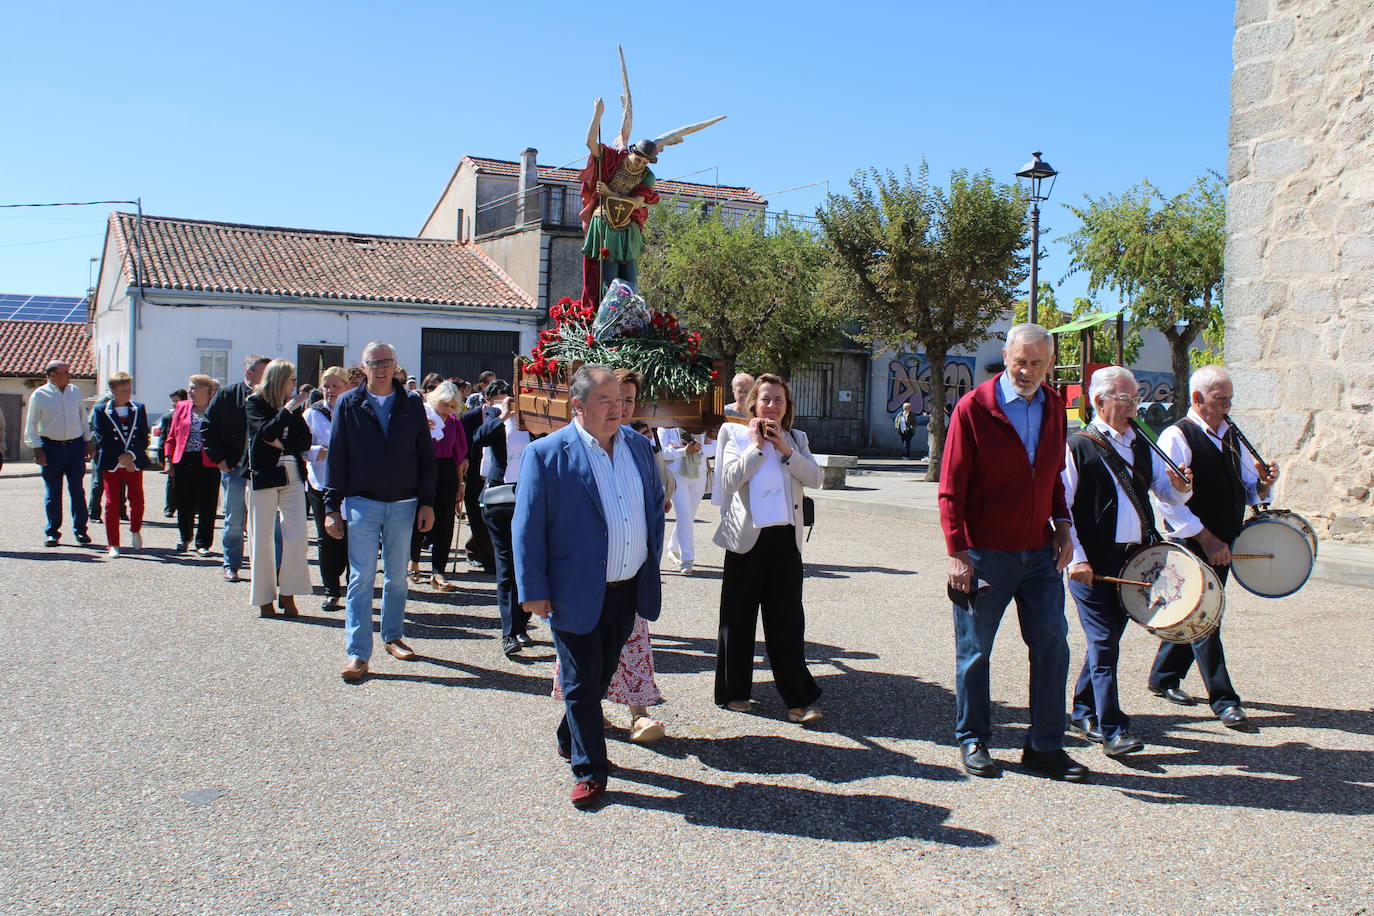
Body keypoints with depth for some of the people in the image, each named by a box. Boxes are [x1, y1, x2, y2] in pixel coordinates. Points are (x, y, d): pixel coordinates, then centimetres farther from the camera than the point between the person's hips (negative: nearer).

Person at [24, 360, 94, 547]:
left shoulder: (74, 391, 8)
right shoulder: (39, 395, -3)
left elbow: (83, 417, 18)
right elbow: (31, 425, 0)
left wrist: (89, 442, 14)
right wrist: (37, 450, -6)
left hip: (76, 446, 3)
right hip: (51, 447, -3)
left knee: (77, 490, 3)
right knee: (52, 493, 3)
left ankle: (80, 530, 10)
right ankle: (52, 532, 12)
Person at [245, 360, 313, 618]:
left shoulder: (293, 404, 12)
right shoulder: (254, 402, 0)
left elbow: (305, 440, 7)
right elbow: (266, 432, -16)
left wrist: (283, 444, -8)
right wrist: (288, 410, -18)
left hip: (292, 476, 4)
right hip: (263, 476, -4)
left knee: (297, 536, -4)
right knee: (263, 538, 2)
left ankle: (287, 593, 8)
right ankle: (264, 599, 12)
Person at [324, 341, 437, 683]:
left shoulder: (412, 405, 5)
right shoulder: (349, 404, 3)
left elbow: (425, 456, 7)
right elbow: (337, 458, 2)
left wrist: (427, 502, 2)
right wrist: (332, 507, -2)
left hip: (403, 503, 2)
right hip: (362, 502, -2)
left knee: (397, 576, 11)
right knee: (362, 577, -3)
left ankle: (393, 636, 28)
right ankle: (358, 653, -1)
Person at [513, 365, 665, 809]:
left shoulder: (638, 446, 6)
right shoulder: (546, 453, -11)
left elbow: (656, 507, 16)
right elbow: (527, 528, -9)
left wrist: (653, 567, 12)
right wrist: (533, 590, -11)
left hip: (629, 590, 6)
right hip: (577, 594, -5)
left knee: (601, 676, 19)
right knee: (581, 684, 5)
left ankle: (570, 739, 42)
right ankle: (589, 771, 19)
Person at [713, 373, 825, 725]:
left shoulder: (795, 439, 12)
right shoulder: (737, 436, 2)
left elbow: (815, 478, -2)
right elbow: (729, 480, -13)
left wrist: (786, 450, -11)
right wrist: (756, 446, -10)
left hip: (785, 538, 2)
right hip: (747, 538, -2)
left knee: (788, 620, 2)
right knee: (739, 617, 8)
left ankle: (799, 699, 6)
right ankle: (734, 692, 22)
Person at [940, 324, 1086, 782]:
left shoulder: (1053, 407, 8)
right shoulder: (973, 408, -9)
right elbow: (951, 489, -9)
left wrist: (1062, 525, 7)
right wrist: (957, 552, -14)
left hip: (1040, 552, 5)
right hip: (985, 554, -5)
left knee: (1052, 644, 5)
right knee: (975, 650, 7)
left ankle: (1045, 746, 18)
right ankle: (972, 741, 23)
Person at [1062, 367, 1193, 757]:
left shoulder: (1142, 446, 14)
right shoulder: (1078, 447, -6)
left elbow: (1166, 491, 18)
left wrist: (1181, 488, -6)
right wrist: (1076, 558, -16)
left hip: (1135, 559, 6)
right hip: (1092, 563, -6)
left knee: (1106, 640, 14)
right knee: (1104, 646, -6)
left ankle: (1082, 714, 27)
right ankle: (1111, 730, -1)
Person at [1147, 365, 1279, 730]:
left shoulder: (1230, 437, 15)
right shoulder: (1176, 437, -9)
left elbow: (1249, 489, 20)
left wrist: (1263, 483, -5)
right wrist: (1206, 539, -18)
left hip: (1223, 544, 7)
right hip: (1192, 545, -7)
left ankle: (1164, 678, 27)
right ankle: (1224, 700, 0)